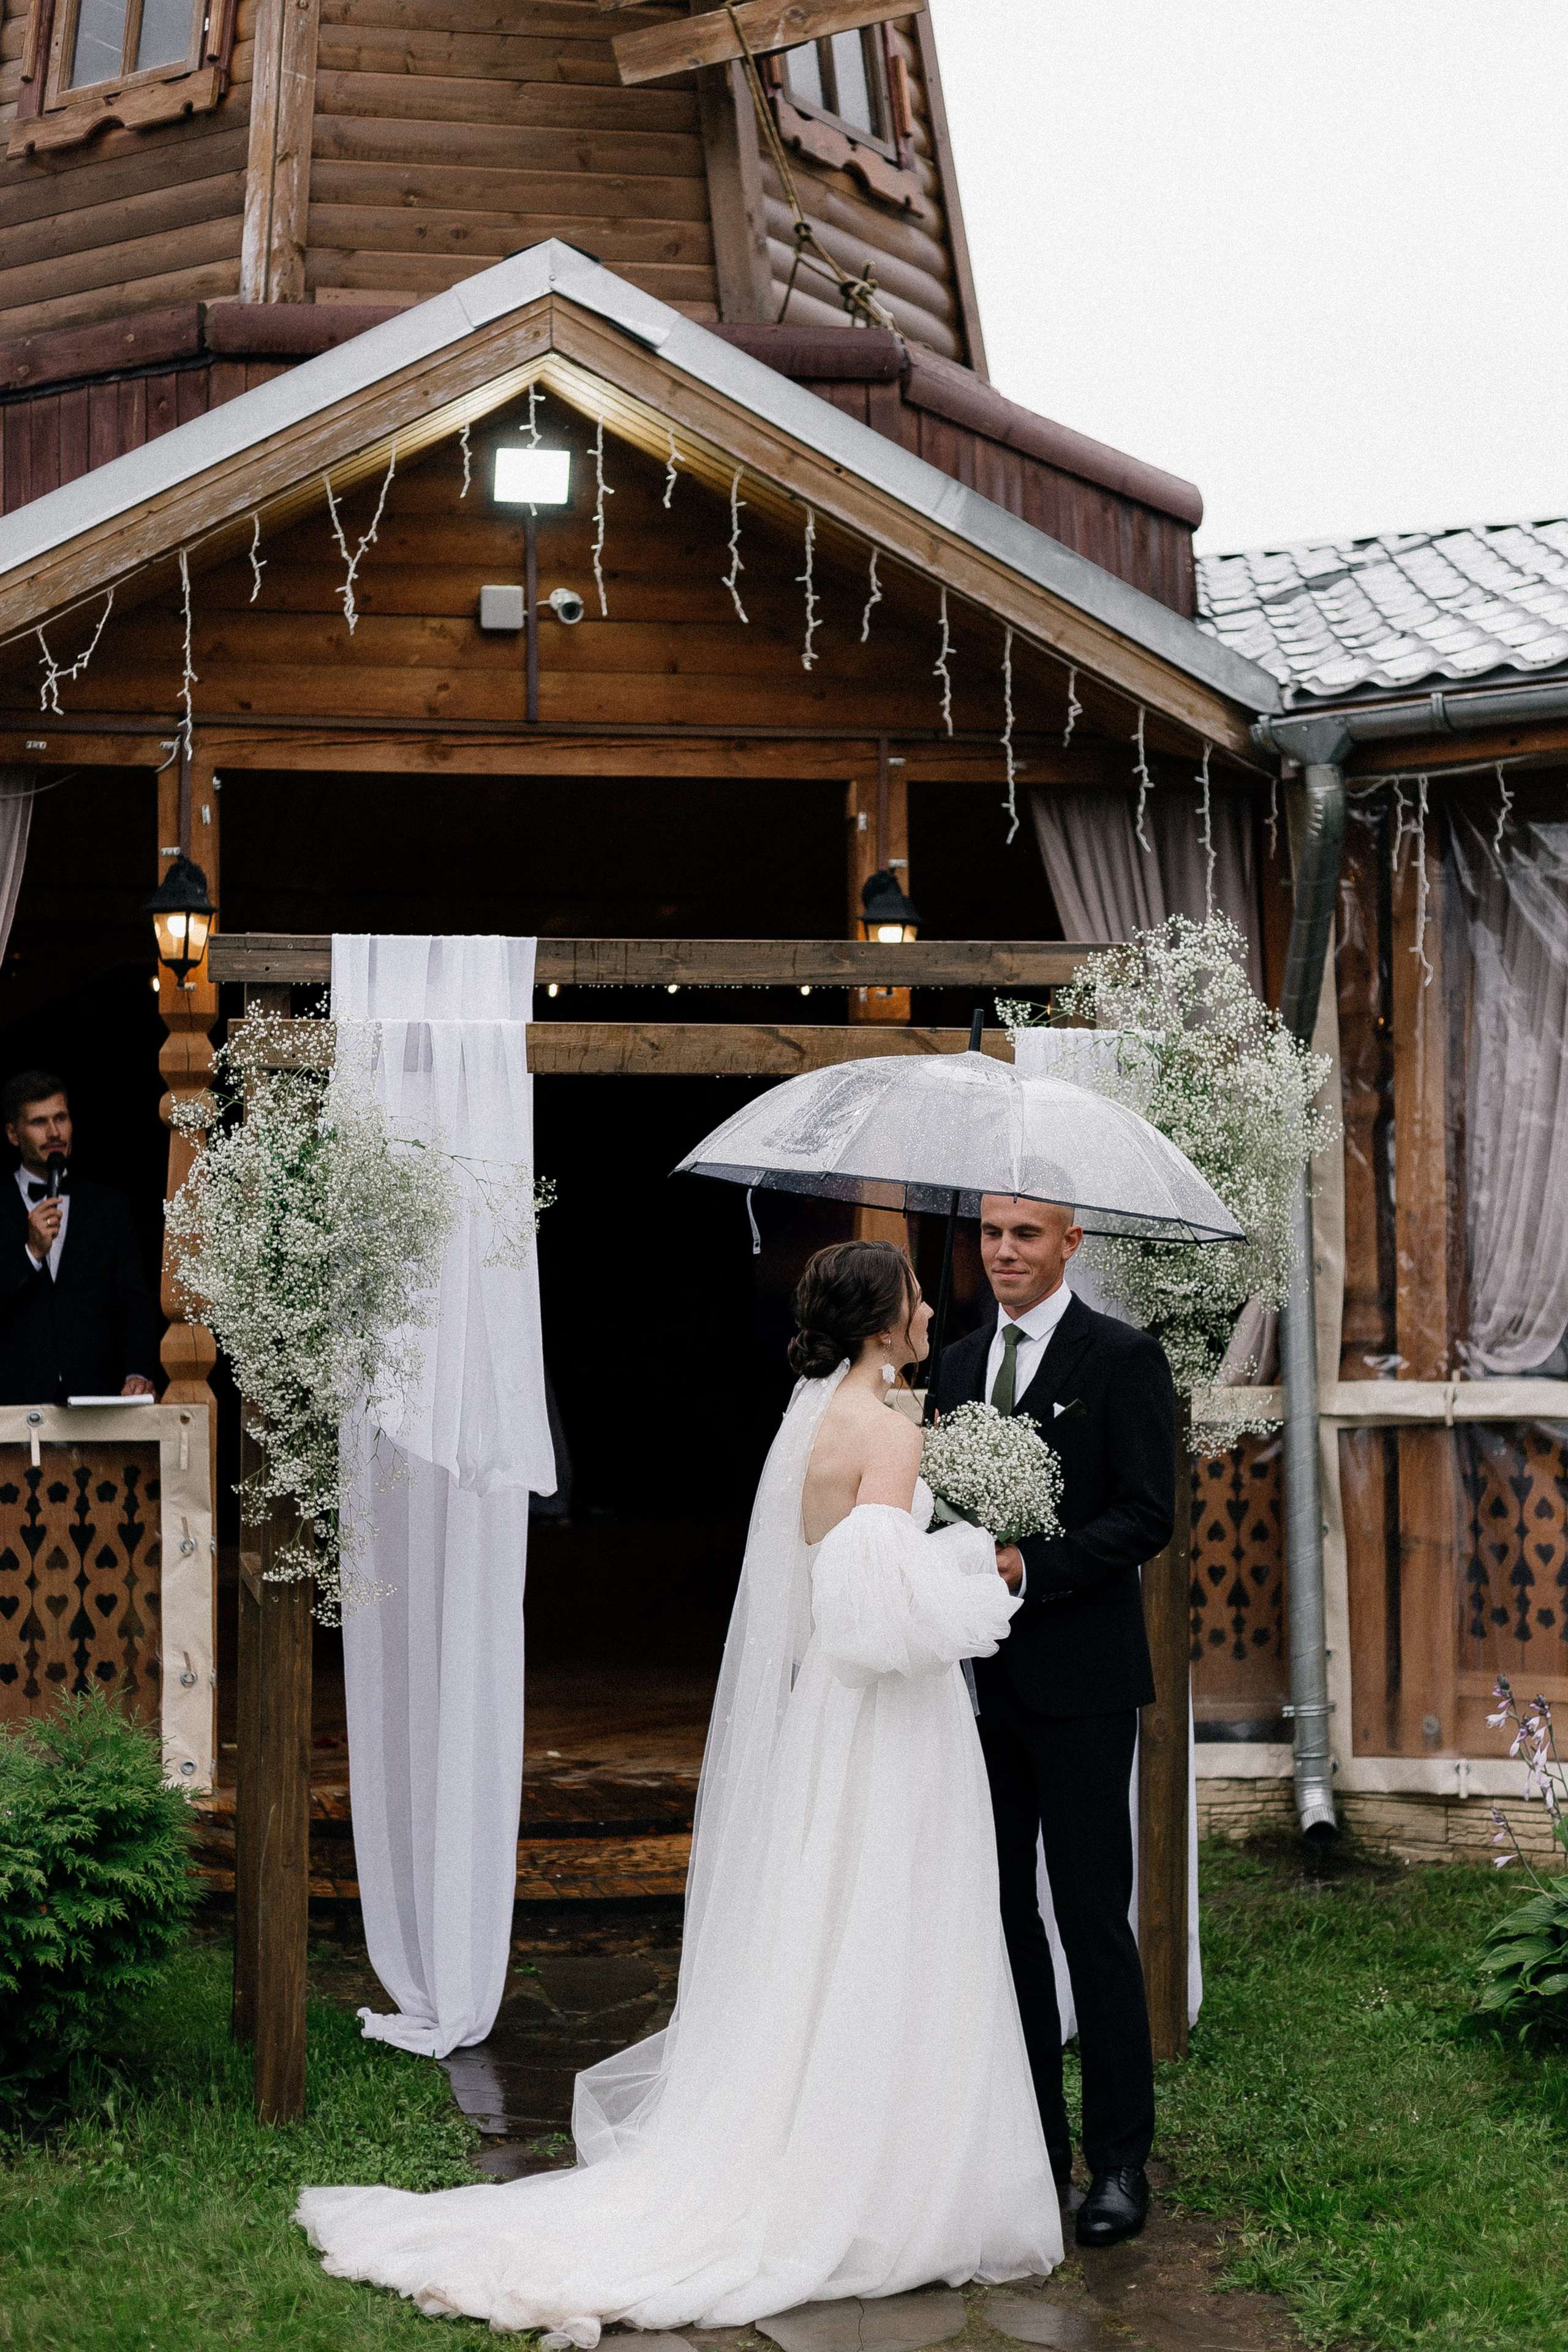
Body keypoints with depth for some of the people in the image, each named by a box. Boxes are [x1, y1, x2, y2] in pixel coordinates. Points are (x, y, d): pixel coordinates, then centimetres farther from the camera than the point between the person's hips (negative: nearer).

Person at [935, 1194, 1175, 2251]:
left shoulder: (1124, 1357, -5)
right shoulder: (960, 1362, 13)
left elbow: (1149, 1516, -12)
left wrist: (1029, 1568, -21)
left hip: (1081, 1678, -6)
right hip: (982, 1676, 6)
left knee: (1092, 1917, -2)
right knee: (1002, 1908, 10)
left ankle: (1121, 2160, 8)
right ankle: (1036, 2137, 21)